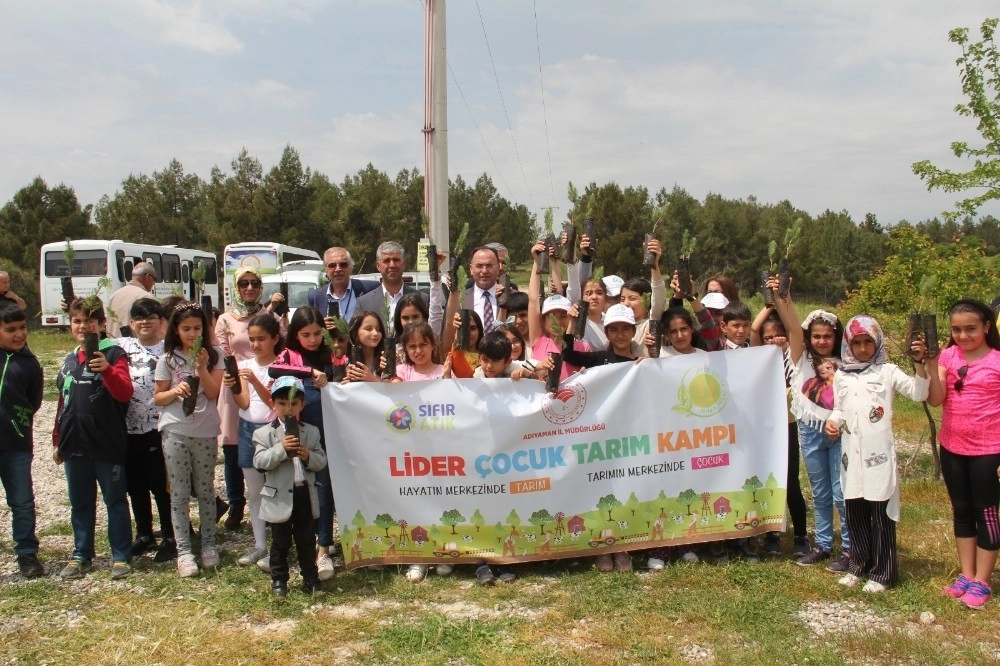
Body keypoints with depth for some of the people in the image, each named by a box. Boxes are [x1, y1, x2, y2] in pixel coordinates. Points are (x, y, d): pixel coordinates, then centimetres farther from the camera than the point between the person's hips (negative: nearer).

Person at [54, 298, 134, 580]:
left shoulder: (113, 354, -6)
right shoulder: (69, 360, 13)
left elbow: (125, 394, -19)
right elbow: (63, 403, 19)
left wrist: (106, 369, -36)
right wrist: (58, 441, 20)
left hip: (108, 445, -6)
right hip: (74, 445, 6)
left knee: (115, 501, 4)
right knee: (80, 504, 14)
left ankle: (121, 556, 13)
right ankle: (81, 555, 26)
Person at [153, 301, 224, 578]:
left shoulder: (214, 355, 1)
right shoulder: (168, 359, 1)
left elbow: (214, 393, -5)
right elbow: (158, 398, 3)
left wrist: (201, 367, -18)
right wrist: (176, 391, -17)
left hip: (206, 432, 0)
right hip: (175, 432, 0)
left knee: (205, 490, 11)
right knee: (179, 493, 2)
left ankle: (209, 545, 22)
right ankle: (183, 551, 8)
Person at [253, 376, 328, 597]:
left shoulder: (311, 432, 6)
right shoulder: (264, 433, -3)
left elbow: (322, 462, 3)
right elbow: (260, 462, -14)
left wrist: (308, 456, -17)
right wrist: (281, 449, -25)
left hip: (305, 495, 3)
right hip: (280, 497, -3)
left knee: (307, 541, 13)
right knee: (280, 542, 9)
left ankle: (310, 578, 25)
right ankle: (279, 580, 23)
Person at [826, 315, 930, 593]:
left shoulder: (887, 371, 0)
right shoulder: (841, 376, 11)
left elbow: (918, 394, -11)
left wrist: (920, 363, -23)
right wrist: (833, 422, -2)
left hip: (879, 452, -4)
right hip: (851, 453, 4)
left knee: (881, 513, 1)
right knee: (854, 511, 11)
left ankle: (882, 572, 11)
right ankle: (859, 564, 25)